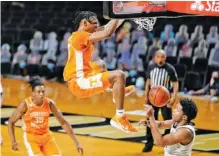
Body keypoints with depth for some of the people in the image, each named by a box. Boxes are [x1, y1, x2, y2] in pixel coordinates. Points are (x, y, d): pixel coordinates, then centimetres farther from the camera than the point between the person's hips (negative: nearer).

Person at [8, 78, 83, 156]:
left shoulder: (49, 104, -11)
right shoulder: (25, 105, -19)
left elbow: (63, 123, -4)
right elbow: (11, 122, -7)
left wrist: (77, 143, -7)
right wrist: (13, 142, -17)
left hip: (46, 136, 4)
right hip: (31, 137, -3)